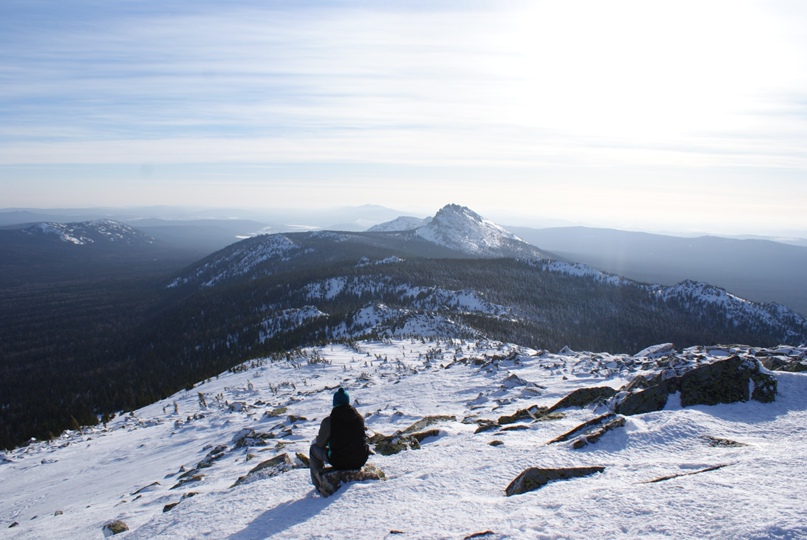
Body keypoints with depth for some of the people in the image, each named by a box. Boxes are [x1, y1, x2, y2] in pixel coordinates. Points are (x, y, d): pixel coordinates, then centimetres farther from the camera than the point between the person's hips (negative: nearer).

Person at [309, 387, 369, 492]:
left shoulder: (328, 421, -14)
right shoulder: (360, 418, -5)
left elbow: (321, 444, -2)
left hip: (339, 463, -3)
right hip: (360, 461, 3)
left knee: (314, 447, 21)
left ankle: (319, 484, 29)